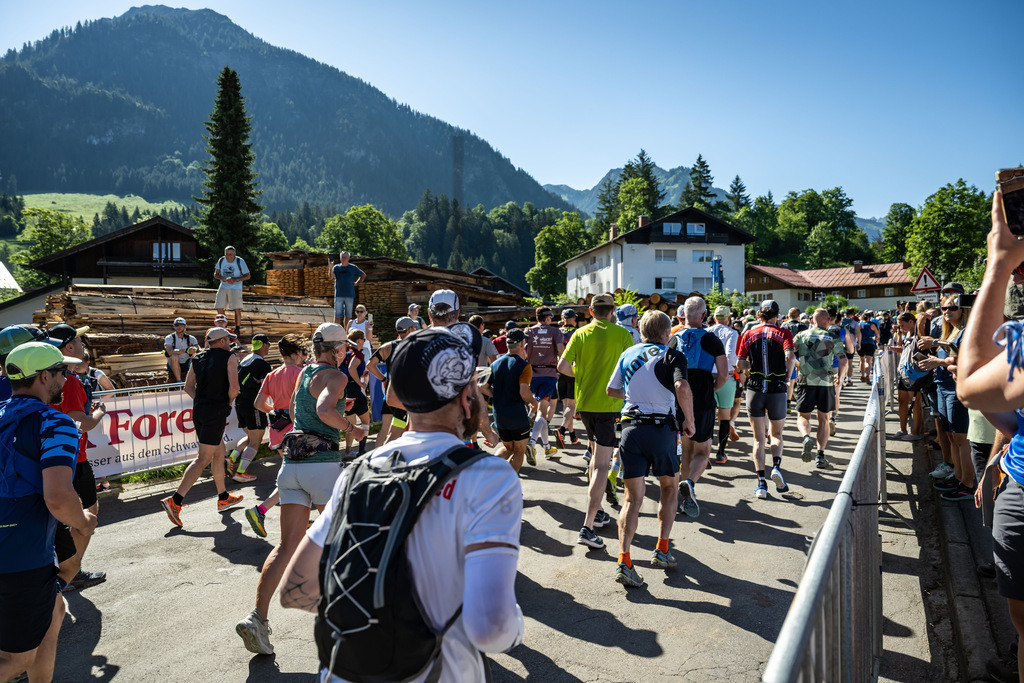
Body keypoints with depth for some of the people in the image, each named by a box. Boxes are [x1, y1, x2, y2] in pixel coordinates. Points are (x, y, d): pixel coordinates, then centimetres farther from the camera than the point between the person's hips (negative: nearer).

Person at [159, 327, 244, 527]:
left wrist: (202, 402, 15)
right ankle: (175, 500, -11)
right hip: (216, 412, -8)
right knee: (203, 459, -6)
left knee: (219, 452, 19)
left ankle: (223, 498, 28)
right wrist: (228, 402, 3)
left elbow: (188, 386, 14)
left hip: (199, 410, 8)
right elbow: (234, 387, -14)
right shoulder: (229, 357, -4)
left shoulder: (198, 358, 14)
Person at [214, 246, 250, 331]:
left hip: (235, 288, -3)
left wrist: (235, 280, -20)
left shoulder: (240, 261, -10)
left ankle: (237, 329, 4)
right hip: (223, 287, 3)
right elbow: (215, 274, 7)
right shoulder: (221, 260, 0)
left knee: (237, 309, -9)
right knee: (219, 308, -1)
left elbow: (248, 276, -8)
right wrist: (221, 278, -16)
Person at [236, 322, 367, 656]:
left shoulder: (304, 372, 17)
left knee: (287, 545, 3)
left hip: (292, 464, 6)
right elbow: (325, 410, -26)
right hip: (324, 463, -6)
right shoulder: (335, 376, -6)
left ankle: (257, 616, -9)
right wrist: (351, 428, -12)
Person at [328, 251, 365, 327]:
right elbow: (331, 278, -11)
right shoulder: (336, 267, 5)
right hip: (338, 296, -1)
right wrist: (330, 268, -25)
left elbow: (363, 275, 19)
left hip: (350, 296, 1)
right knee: (337, 316, -5)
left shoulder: (353, 267, 6)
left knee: (348, 317, 4)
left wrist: (356, 283, 9)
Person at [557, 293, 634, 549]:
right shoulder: (621, 334, -6)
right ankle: (587, 526, -11)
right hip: (609, 404, -5)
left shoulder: (580, 334, 2)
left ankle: (596, 511, 31)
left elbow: (562, 367, -4)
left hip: (584, 403, 5)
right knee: (602, 465, -5)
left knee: (596, 456, 23)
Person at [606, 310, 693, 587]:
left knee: (633, 499, 5)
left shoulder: (628, 354, 13)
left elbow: (612, 390, 23)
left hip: (630, 427, 3)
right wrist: (689, 420, -9)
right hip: (661, 427, -3)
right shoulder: (672, 356, -1)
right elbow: (682, 387, -21)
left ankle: (623, 561, -7)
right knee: (669, 487, 21)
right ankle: (662, 550, 21)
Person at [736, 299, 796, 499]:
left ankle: (761, 482, -3)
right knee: (777, 434, 18)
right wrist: (787, 377, -1)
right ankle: (776, 466, -8)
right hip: (777, 390, -1)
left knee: (758, 438, 7)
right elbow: (790, 357, -17)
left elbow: (740, 363, 0)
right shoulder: (783, 333, -1)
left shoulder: (749, 335, 4)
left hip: (755, 389, 1)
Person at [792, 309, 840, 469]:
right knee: (823, 419, 14)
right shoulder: (833, 338, 6)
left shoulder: (802, 335, 6)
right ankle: (820, 455, 7)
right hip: (827, 382, 1)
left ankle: (806, 437, -22)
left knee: (803, 416, 11)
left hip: (806, 381, -1)